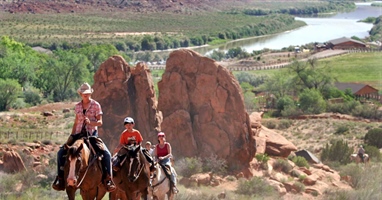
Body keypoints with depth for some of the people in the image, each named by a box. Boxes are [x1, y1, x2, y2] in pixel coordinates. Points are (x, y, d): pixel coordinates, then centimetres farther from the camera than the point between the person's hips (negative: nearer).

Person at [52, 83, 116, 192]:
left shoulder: (96, 105, 0)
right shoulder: (78, 106, 10)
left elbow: (100, 122, -4)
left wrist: (90, 122, -24)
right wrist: (71, 137, 10)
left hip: (92, 134, -3)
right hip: (79, 134, 3)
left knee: (106, 153, -25)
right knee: (61, 152, -13)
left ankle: (107, 179, -14)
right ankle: (60, 179, -3)